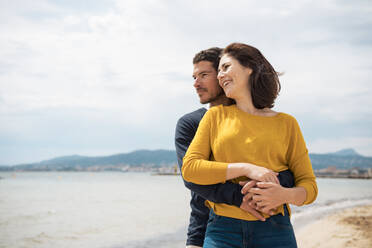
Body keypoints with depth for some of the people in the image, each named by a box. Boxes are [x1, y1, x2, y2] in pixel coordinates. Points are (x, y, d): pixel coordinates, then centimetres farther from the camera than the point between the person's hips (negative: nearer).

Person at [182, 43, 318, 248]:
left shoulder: (286, 123, 8)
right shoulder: (216, 115, 10)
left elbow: (309, 186, 8)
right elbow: (189, 168, -2)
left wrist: (285, 195, -15)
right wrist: (247, 168, -12)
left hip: (274, 231, 0)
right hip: (223, 229, 0)